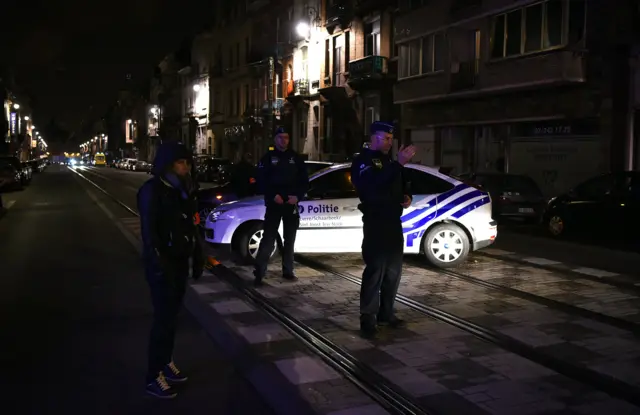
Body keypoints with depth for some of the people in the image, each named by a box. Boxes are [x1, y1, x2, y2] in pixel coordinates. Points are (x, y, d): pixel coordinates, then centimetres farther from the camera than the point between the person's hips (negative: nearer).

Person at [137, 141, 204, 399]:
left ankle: (166, 362, 31)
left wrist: (197, 257, 10)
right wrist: (159, 264, -23)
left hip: (180, 260, 7)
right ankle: (153, 377, 7)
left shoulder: (183, 189, 9)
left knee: (172, 313, 15)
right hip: (161, 263, -7)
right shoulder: (152, 190, -14)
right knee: (163, 317, -3)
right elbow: (148, 231, -18)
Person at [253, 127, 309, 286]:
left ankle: (288, 270, 20)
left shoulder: (296, 158, 9)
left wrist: (298, 196, -8)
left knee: (289, 239, 11)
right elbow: (261, 180, -3)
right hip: (274, 204, -3)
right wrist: (273, 195, -17)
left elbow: (304, 181, 8)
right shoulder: (268, 157, 2)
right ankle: (259, 272, -8)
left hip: (291, 204, 3)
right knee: (268, 238, -9)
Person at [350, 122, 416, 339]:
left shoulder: (389, 160, 17)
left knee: (393, 270, 12)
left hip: (394, 221, 8)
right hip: (375, 223, -8)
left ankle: (386, 313, 22)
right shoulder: (362, 161, -9)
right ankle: (368, 319, -5)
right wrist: (399, 163, -34)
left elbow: (402, 184, 27)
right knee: (375, 271, -10)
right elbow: (374, 186, -29)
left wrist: (407, 196, 3)